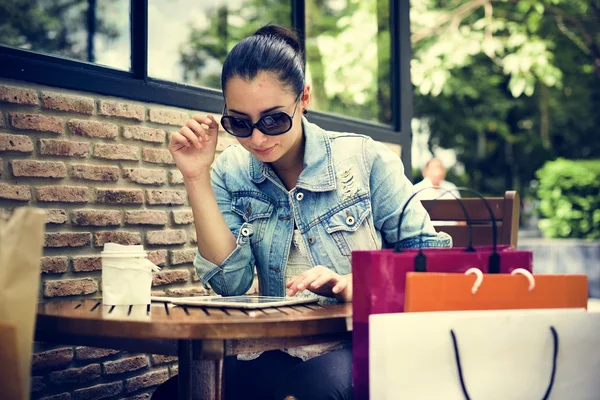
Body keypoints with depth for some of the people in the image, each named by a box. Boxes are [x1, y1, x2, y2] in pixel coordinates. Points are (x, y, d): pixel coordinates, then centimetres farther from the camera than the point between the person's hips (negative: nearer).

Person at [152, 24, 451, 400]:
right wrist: (198, 179, -11)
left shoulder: (364, 158, -4)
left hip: (363, 343, -2)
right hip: (278, 352, 3)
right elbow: (232, 283, -6)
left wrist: (356, 283, -21)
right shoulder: (230, 173, 4)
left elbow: (430, 253, -3)